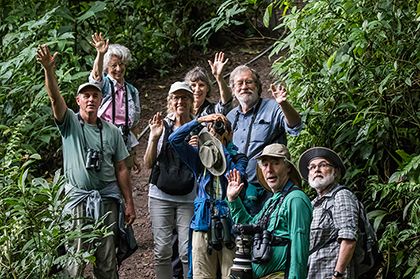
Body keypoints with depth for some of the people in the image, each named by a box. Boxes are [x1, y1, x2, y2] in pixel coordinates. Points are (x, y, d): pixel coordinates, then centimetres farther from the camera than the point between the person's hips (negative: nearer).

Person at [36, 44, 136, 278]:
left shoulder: (112, 132, 8)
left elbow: (121, 169, 9)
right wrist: (49, 70, -33)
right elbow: (55, 97, -16)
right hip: (77, 199, -2)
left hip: (107, 201, 2)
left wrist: (129, 203, 5)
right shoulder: (70, 123, 1)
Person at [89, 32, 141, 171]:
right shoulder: (104, 84, 0)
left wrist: (134, 155, 16)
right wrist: (100, 54, -46)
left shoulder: (132, 91, 13)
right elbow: (96, 75, -26)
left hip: (125, 146, 4)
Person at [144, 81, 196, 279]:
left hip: (189, 197, -1)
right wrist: (154, 137, -10)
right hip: (161, 195, 1)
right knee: (162, 251, 0)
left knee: (188, 251, -8)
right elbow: (149, 164, 4)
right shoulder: (161, 126, 5)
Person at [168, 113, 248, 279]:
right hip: (204, 225, 2)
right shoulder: (199, 157, 14)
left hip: (229, 224, -2)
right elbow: (175, 139, 4)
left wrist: (223, 147, -7)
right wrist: (199, 121, -1)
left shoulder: (237, 158, 7)